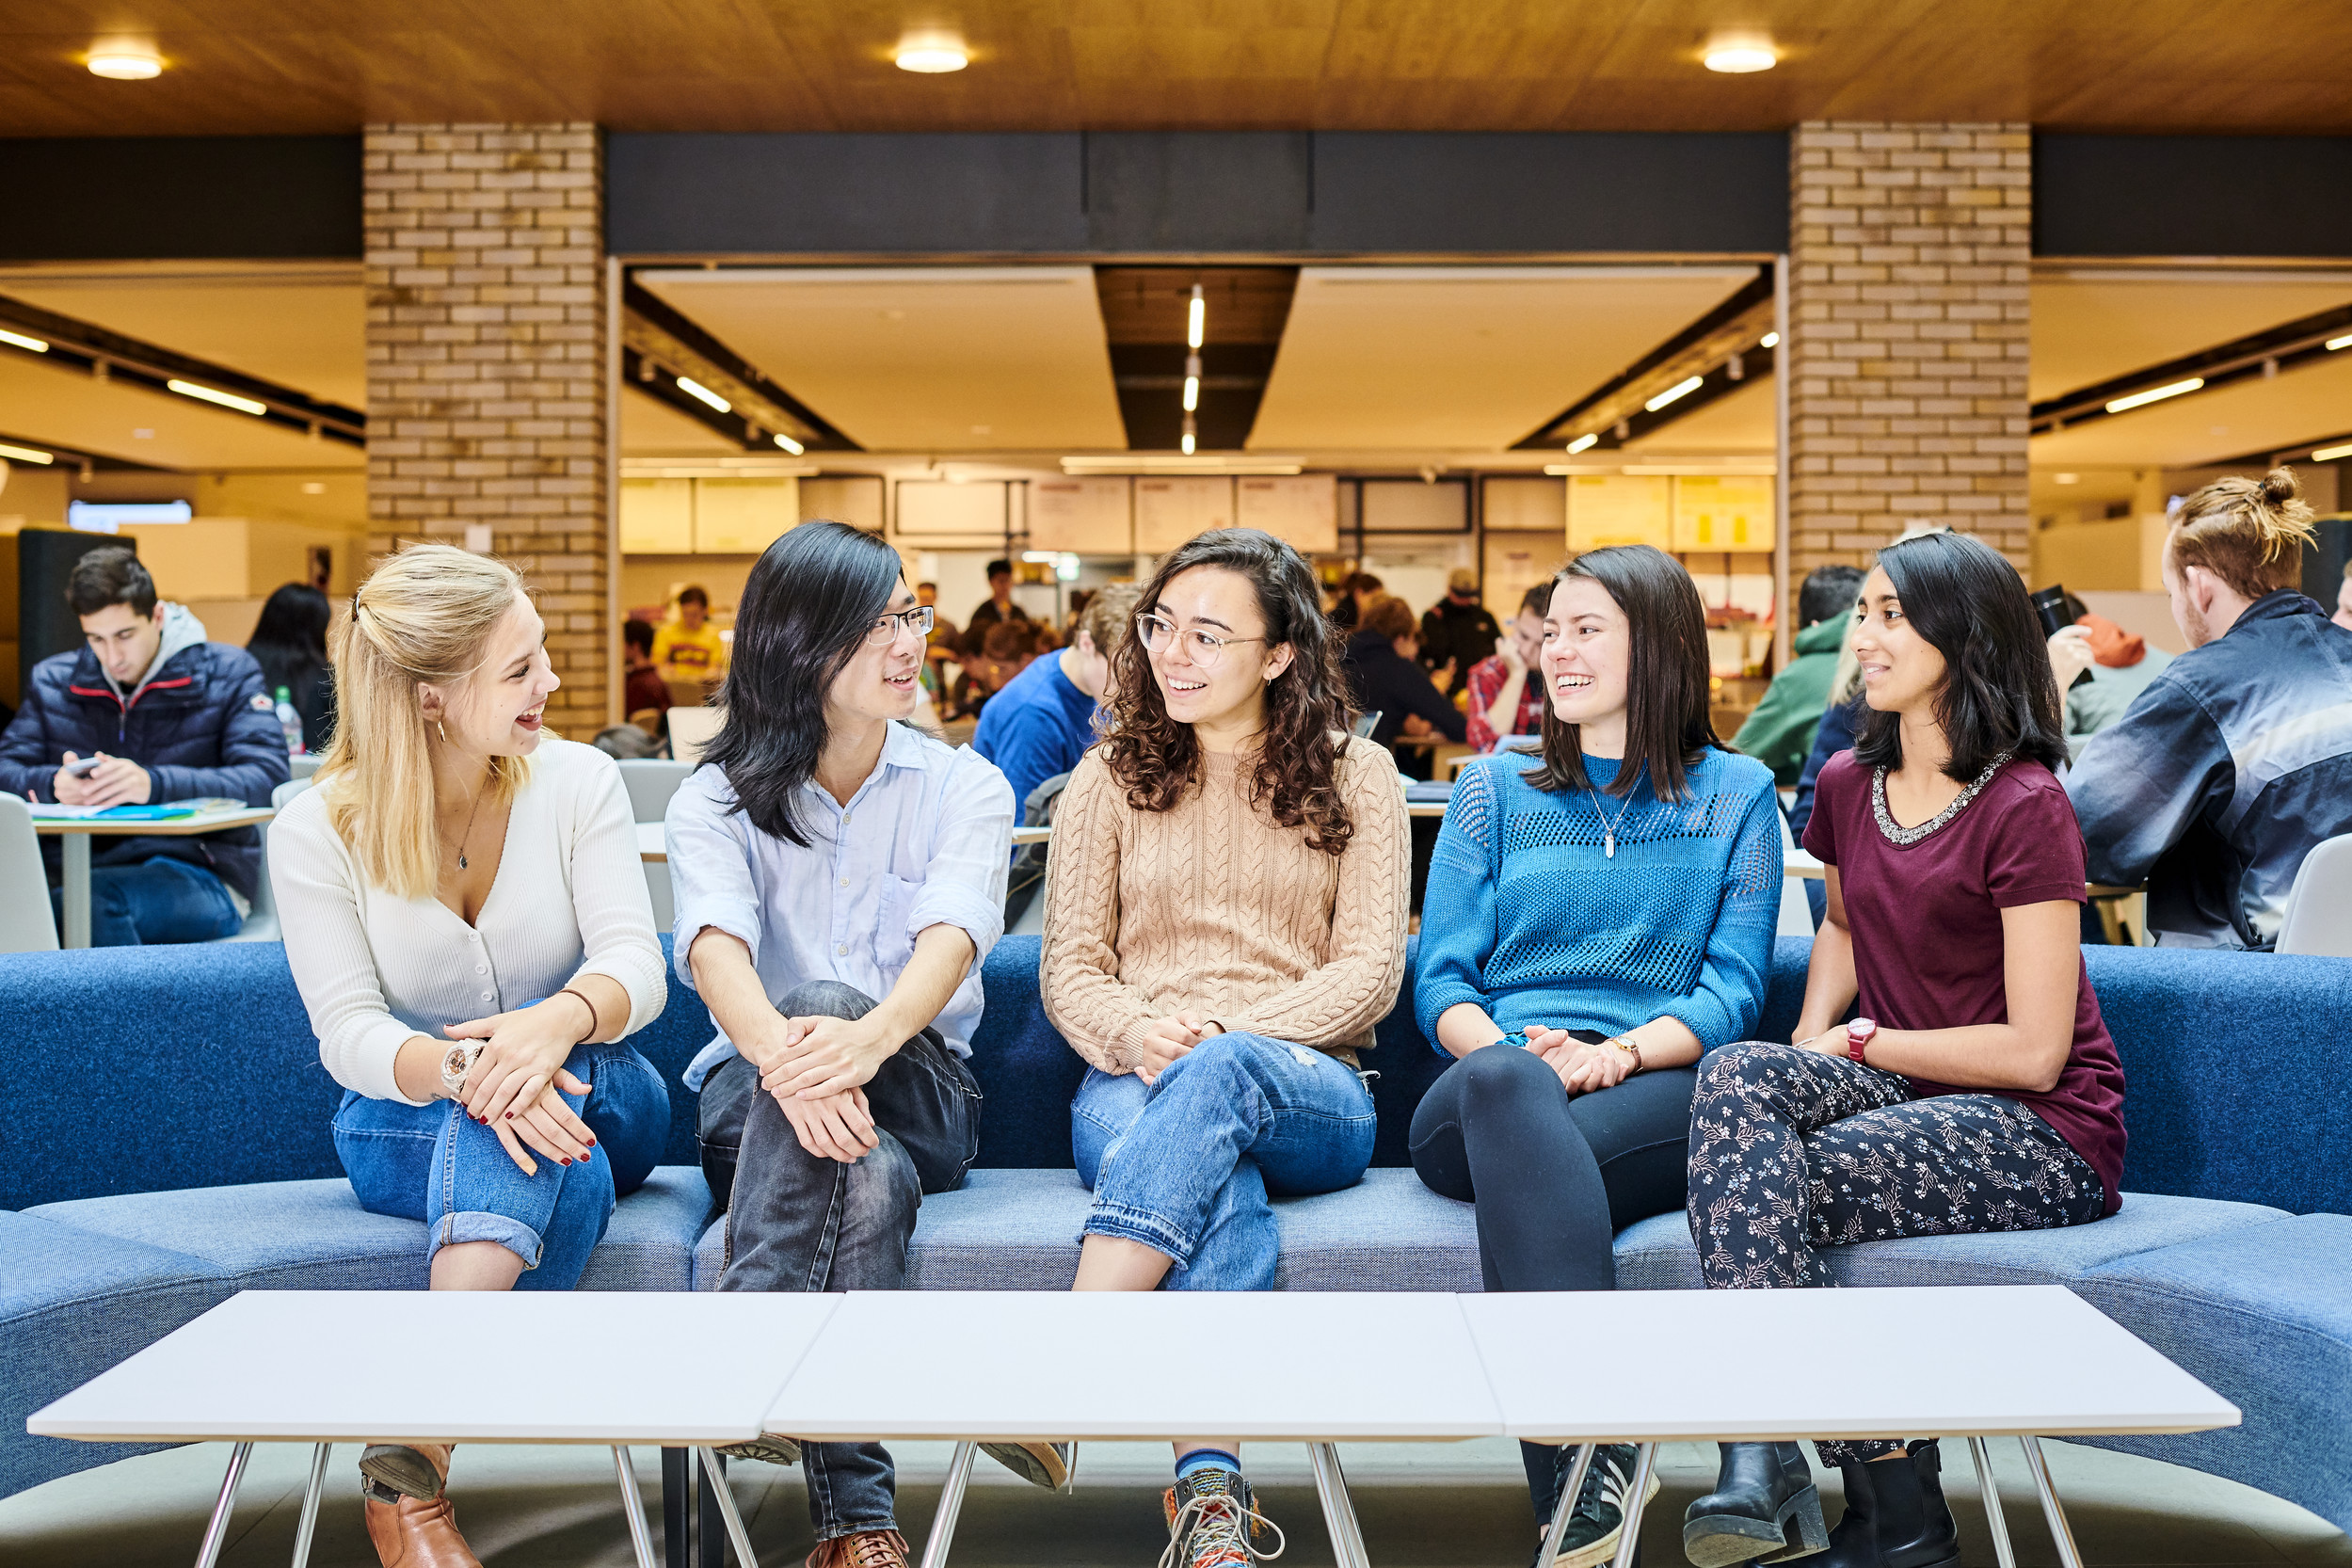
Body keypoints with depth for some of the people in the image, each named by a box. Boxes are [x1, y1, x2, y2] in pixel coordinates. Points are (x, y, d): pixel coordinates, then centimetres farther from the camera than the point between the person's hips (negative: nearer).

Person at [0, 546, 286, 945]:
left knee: (93, 900, -36)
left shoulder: (228, 673, 6)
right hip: (82, 866, 3)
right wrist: (54, 783, -14)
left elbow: (268, 778, -8)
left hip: (199, 875, -3)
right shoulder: (52, 680, 18)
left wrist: (154, 784, -23)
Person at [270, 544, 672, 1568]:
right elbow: (349, 1033, -14)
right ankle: (411, 1483, -38)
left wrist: (558, 1021, -39)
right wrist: (459, 1069, -37)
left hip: (599, 1107, 1)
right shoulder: (316, 832, -7)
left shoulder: (577, 782, -5)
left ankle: (409, 1468, -42)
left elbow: (636, 964, -14)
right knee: (566, 1178, -36)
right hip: (404, 1132, -1)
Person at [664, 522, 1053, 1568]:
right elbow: (716, 947, -17)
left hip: (923, 1093, 0)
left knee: (821, 1001, -36)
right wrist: (781, 1053, -42)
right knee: (871, 1180, -36)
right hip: (751, 1094, 0)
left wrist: (864, 1037, -41)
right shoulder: (716, 799, 5)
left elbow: (949, 940, -16)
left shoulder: (964, 787, 5)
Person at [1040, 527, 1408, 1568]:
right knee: (1220, 1192, -37)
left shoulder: (1355, 779, 11)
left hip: (1310, 1095, -1)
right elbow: (1068, 966, 9)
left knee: (1218, 1077, -39)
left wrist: (1226, 1034, -15)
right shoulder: (1110, 778, 15)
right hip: (1132, 1086, 1)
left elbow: (1370, 972, 2)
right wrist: (1133, 1031, -15)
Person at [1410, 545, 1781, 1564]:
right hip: (1495, 1092, 1)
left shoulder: (1737, 794, 17)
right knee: (1501, 1083, -39)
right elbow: (1442, 982, 11)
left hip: (1659, 1090, -1)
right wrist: (1515, 1051, -12)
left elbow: (1733, 991, 6)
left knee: (1516, 1169, -37)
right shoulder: (1495, 789, 20)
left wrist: (1619, 1052, -15)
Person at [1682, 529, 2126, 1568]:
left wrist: (1867, 1043, -8)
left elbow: (2032, 1052, -16)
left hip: (2045, 1138, -6)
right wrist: (1811, 1041, 11)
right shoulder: (1849, 784, 9)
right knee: (1739, 1076, -25)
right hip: (1900, 1093, 7)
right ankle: (1763, 1462, -33)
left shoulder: (2024, 806, -13)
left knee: (1768, 1186, -27)